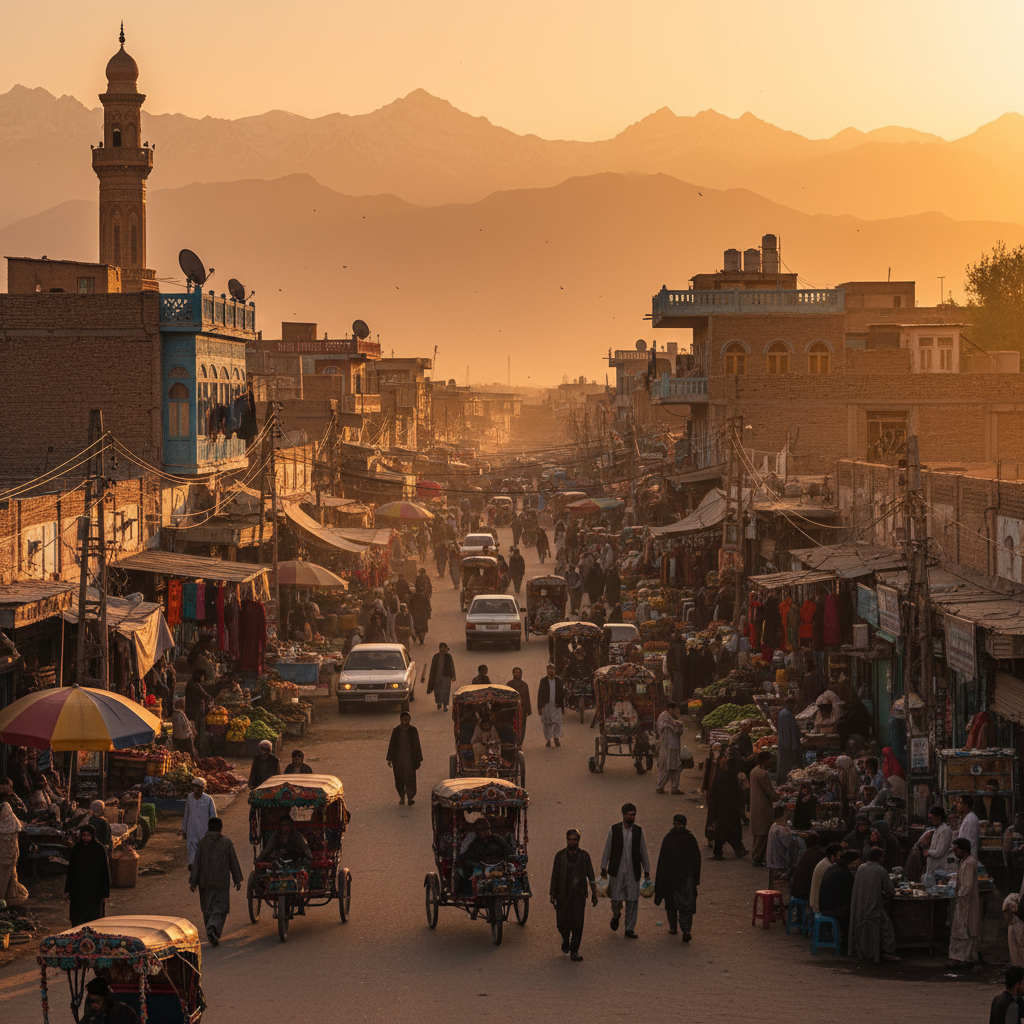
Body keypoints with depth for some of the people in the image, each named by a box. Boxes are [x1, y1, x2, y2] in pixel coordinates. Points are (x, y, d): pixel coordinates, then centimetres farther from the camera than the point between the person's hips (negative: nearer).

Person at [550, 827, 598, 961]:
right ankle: (566, 940, 36)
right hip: (563, 895, 1)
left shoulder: (584, 856, 4)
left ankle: (574, 952, -1)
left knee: (577, 924, -7)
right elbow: (554, 876, 5)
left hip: (579, 895, -1)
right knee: (562, 923, 4)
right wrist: (552, 895, 2)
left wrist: (594, 894, 5)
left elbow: (591, 876, 7)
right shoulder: (560, 855, 3)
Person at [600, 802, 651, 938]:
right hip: (617, 871, -2)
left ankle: (630, 929, 10)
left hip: (633, 872, 2)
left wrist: (646, 870, 8)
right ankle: (616, 915, 31)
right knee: (617, 899, -3)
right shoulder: (614, 829, -1)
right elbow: (607, 849, 3)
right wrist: (604, 868, 0)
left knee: (632, 901, 0)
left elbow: (643, 852, 9)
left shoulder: (639, 831, 4)